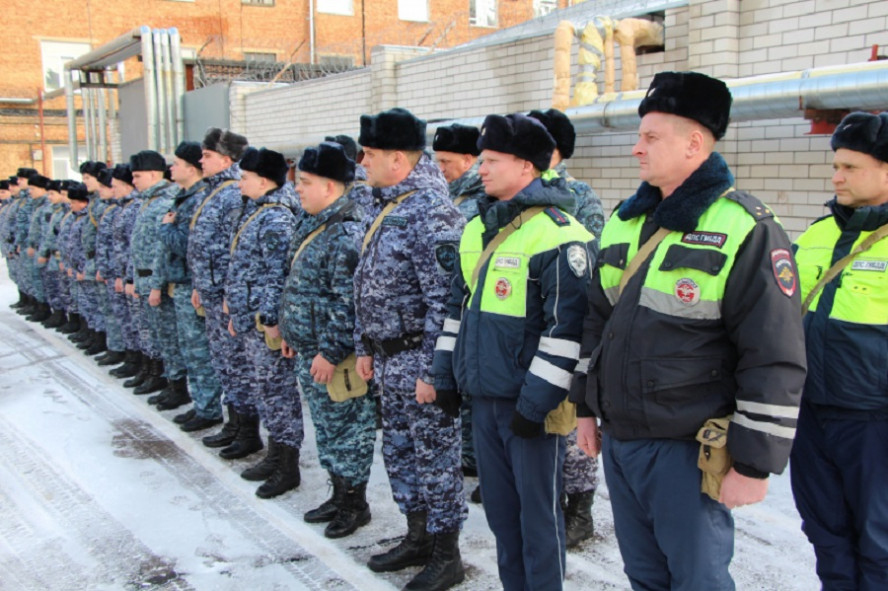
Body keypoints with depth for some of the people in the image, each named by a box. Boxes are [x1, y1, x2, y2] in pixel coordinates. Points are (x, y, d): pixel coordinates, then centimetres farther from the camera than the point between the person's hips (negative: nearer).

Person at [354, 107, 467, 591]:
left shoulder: (431, 211, -19)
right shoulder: (383, 206, 11)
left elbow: (445, 298, -23)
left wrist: (431, 370, -23)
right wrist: (365, 347, 16)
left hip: (419, 360, -9)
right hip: (388, 358, 10)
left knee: (435, 457, 4)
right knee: (398, 451, 19)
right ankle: (418, 538, 35)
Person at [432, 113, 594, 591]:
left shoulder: (558, 234, -15)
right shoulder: (476, 229, 11)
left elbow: (566, 327, -18)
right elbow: (458, 306, 19)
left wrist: (536, 402, -18)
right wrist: (447, 374, 15)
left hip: (531, 402, -8)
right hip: (483, 394, 8)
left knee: (538, 511, 6)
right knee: (499, 507, 18)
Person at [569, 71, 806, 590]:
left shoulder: (747, 228, -13)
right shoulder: (625, 221, 10)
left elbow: (776, 361, -15)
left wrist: (755, 464, -15)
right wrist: (587, 406, 17)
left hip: (689, 450, -7)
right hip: (618, 439, 7)